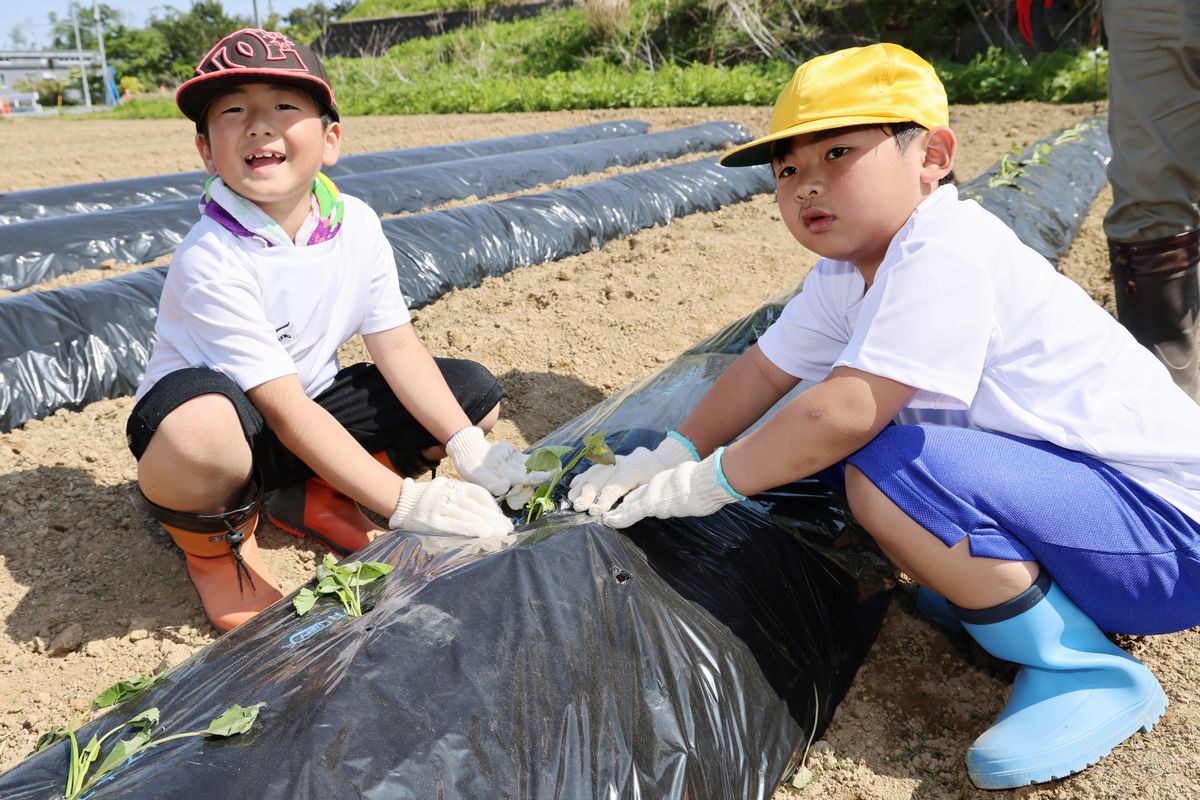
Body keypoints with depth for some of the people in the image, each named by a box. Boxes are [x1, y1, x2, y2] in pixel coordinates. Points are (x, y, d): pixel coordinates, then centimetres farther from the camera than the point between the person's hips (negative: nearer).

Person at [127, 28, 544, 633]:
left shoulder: (356, 224, -9)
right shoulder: (210, 262, -27)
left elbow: (396, 346, -6)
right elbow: (285, 409, -30)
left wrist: (466, 446, -17)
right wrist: (404, 501, -34)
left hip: (312, 405, 7)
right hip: (227, 422, -6)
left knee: (475, 392, -2)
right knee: (200, 428, -44)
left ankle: (313, 498, 5)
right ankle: (213, 543, -6)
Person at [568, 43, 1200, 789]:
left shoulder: (945, 253, -26)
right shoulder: (848, 273, 4)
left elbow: (844, 414, -32)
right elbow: (765, 368, 9)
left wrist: (700, 485, -20)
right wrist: (662, 460, -1)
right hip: (1066, 475, 9)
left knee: (891, 469, -31)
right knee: (829, 450, 3)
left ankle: (1089, 674, -11)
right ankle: (990, 587, 11)